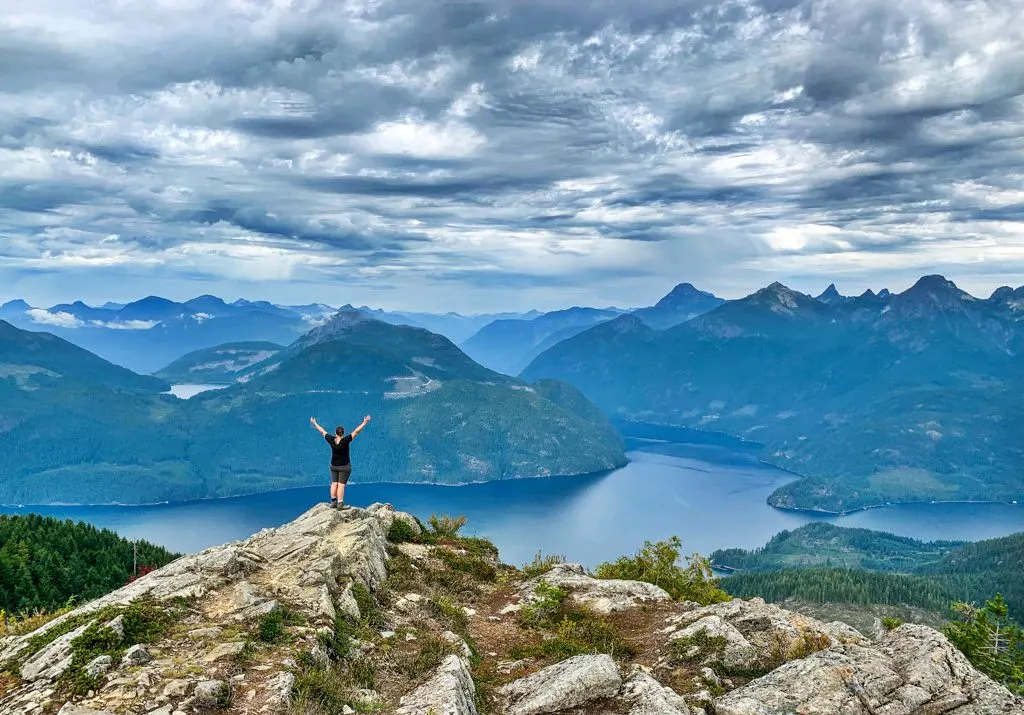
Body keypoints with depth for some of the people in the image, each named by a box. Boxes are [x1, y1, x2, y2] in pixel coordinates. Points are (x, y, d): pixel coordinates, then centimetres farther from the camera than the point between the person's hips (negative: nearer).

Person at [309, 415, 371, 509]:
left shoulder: (331, 440, -10)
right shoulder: (346, 440, -20)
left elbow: (322, 431, 2)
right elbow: (356, 431, -20)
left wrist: (315, 423, 15)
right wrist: (365, 423, -16)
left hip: (333, 466, 4)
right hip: (345, 466, -4)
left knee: (334, 483, 10)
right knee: (341, 484, -5)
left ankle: (333, 502, 10)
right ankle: (340, 503, -7)